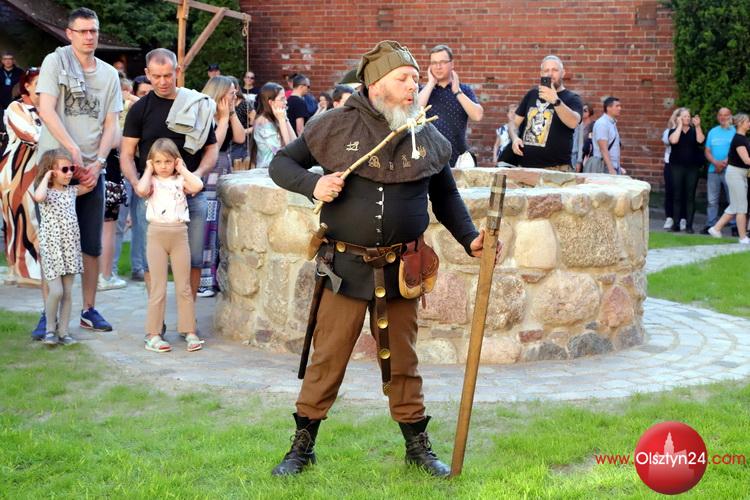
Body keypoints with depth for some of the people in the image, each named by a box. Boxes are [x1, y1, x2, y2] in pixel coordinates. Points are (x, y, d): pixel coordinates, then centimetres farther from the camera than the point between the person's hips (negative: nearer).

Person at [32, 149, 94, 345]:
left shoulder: (72, 191, 10)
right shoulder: (46, 192, -9)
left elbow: (90, 185, 20)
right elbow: (38, 197, -33)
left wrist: (78, 171, 10)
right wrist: (46, 178, -19)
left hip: (70, 247, 6)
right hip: (52, 248, -6)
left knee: (68, 292, 6)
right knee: (56, 291, -10)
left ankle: (63, 331, 13)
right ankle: (50, 328, 9)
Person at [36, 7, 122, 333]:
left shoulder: (109, 74, 10)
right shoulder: (55, 62, -1)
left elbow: (110, 125, 7)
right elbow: (47, 111, -10)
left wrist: (97, 163, -7)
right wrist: (73, 151, -18)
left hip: (92, 169, 4)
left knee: (92, 245, 7)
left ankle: (89, 310, 17)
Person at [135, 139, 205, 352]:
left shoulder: (180, 180, 7)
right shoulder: (152, 181, 3)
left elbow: (197, 186, -12)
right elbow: (141, 190, -20)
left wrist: (183, 169, 0)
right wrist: (148, 171, -4)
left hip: (179, 233, 2)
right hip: (157, 233, -2)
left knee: (184, 287, 7)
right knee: (158, 288, 1)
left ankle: (189, 331, 12)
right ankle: (153, 334, 5)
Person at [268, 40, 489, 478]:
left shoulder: (430, 138, 3)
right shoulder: (336, 127, -5)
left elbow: (447, 196, 15)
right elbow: (281, 164, 3)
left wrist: (470, 238, 1)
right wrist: (313, 184, -17)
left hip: (402, 269, 2)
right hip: (346, 266, -2)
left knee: (402, 359, 12)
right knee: (328, 357, 3)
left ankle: (417, 444, 26)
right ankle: (303, 445, 17)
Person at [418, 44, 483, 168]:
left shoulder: (464, 90, 6)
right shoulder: (424, 90, 8)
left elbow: (477, 116, -9)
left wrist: (457, 91, -9)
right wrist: (431, 83, -6)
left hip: (458, 158, 0)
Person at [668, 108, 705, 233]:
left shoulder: (694, 131, 9)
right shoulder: (674, 131, 6)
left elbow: (700, 140, -10)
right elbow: (674, 140, -15)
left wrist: (697, 126, -13)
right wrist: (679, 126, -9)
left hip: (693, 167, 1)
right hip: (677, 167, -1)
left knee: (690, 196, -2)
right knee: (677, 195, -1)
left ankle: (689, 225, -2)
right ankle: (678, 223, 3)